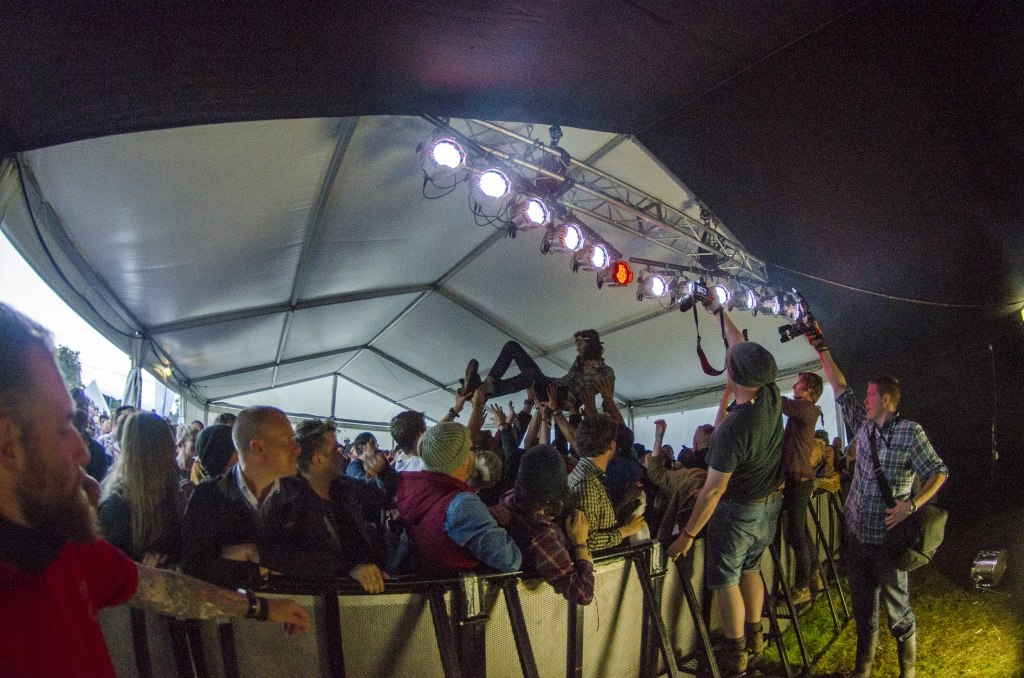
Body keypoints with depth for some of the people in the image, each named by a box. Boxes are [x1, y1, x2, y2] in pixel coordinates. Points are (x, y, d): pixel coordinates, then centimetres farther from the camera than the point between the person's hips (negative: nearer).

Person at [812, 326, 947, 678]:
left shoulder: (910, 432, -10)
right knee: (862, 606, 16)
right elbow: (841, 388, 13)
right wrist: (822, 349, 12)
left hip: (887, 538, -6)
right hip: (857, 533, 6)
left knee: (897, 606, 5)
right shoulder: (864, 425, 6)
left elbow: (938, 473, -8)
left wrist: (910, 506, -21)